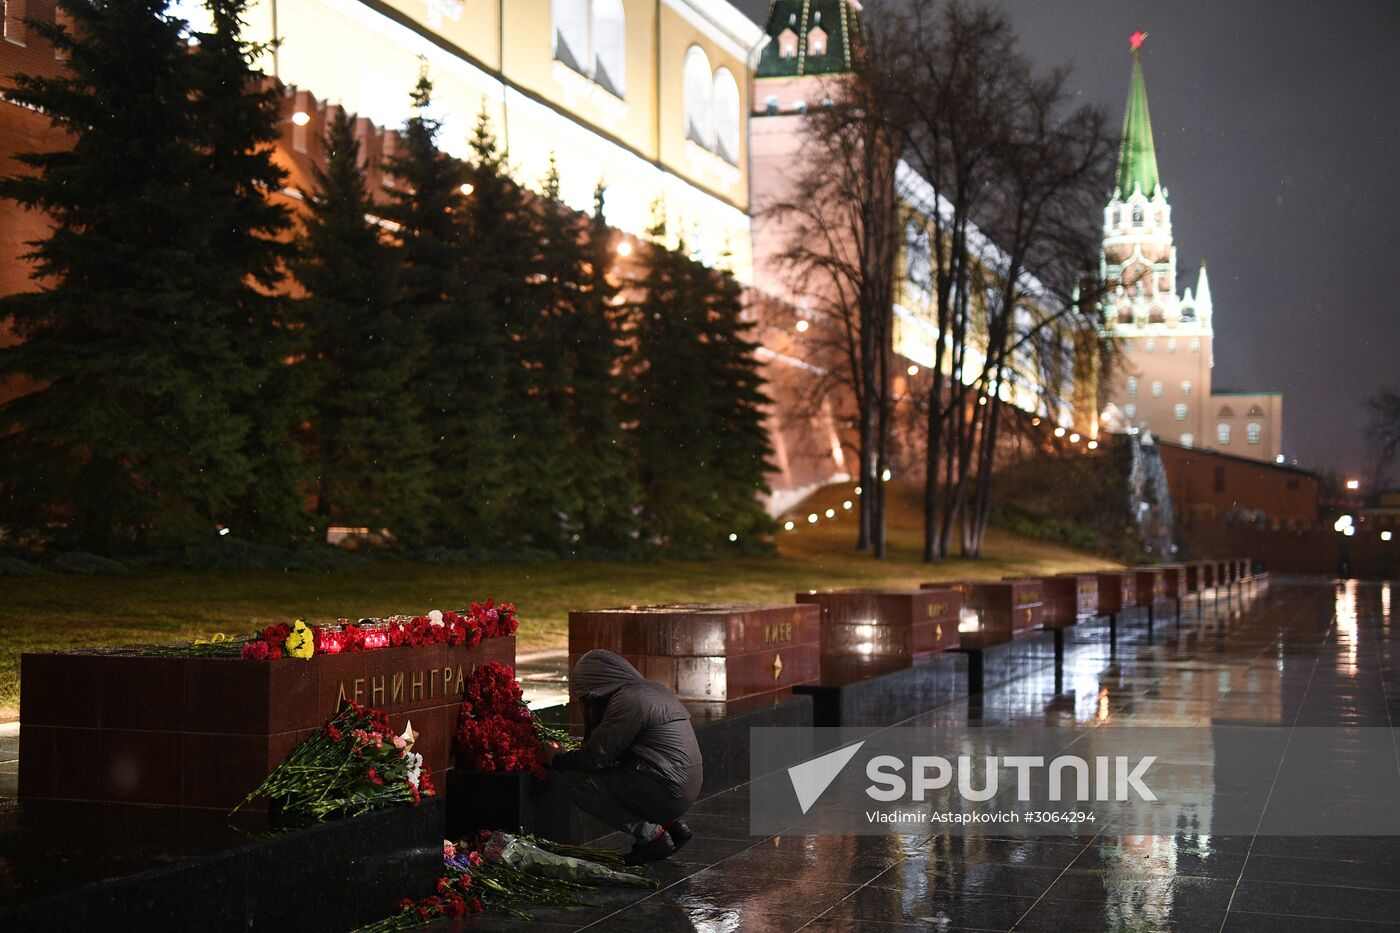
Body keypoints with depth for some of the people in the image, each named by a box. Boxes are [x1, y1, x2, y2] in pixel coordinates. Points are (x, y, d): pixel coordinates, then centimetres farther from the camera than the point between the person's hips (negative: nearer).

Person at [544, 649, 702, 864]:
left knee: (570, 778, -9)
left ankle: (650, 834, -7)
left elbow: (596, 758, -12)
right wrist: (570, 755, 25)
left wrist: (556, 759, 5)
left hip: (665, 789, -10)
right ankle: (673, 825, 15)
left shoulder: (628, 700, -13)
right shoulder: (652, 689, 16)